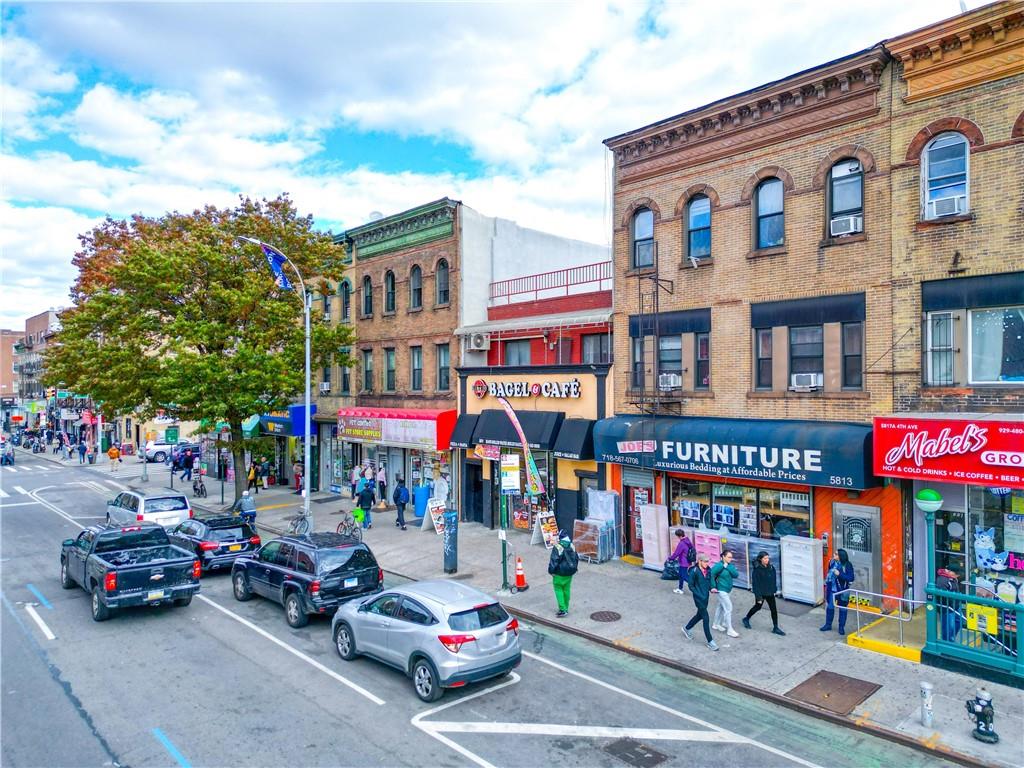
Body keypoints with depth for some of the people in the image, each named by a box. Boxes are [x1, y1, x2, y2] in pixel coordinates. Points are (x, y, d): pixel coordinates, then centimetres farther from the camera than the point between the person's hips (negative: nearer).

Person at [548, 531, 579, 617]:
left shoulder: (557, 547, -19)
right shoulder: (572, 546, 2)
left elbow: (554, 560, -18)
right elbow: (576, 558, 13)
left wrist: (551, 570, -6)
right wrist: (574, 569, 23)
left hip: (560, 573, -6)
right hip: (570, 573, 6)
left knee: (558, 589, 2)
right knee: (566, 589, 16)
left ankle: (562, 609, -4)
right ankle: (566, 608, 25)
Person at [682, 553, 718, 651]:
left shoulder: (708, 570, 0)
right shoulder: (694, 571, -18)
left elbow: (709, 581, 13)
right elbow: (691, 586, -12)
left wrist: (711, 588, -7)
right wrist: (699, 595, -17)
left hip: (706, 597, 7)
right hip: (699, 598, -7)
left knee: (700, 615, 21)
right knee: (706, 619, -4)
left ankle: (687, 629, 43)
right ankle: (710, 641, 8)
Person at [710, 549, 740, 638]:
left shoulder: (730, 565, 3)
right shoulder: (719, 565, -19)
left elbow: (736, 575, -9)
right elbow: (711, 575, -20)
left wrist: (728, 567, -19)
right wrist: (713, 587, -19)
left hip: (729, 590, 8)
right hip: (722, 590, -8)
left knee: (721, 607, 19)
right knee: (728, 608, -8)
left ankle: (716, 624, 35)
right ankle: (729, 630, 0)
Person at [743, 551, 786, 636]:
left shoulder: (771, 567, -4)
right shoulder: (757, 570, -21)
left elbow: (774, 580, 8)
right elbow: (755, 584, -19)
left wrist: (774, 590, 9)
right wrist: (758, 597, -19)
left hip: (770, 593, 5)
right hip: (761, 593, -5)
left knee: (774, 609, 5)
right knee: (758, 607, 14)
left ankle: (775, 628, 17)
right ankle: (746, 619, 38)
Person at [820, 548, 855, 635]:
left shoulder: (848, 565, -18)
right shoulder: (832, 562, -5)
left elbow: (851, 578, -20)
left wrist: (839, 574, -29)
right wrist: (827, 582, 8)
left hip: (842, 591, -4)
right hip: (832, 589, 4)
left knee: (842, 609, 12)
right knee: (830, 607, 14)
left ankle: (841, 627, 27)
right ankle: (828, 625, 28)